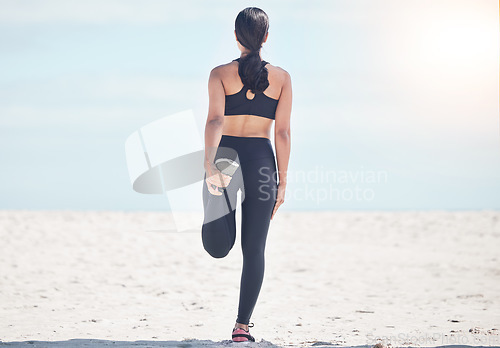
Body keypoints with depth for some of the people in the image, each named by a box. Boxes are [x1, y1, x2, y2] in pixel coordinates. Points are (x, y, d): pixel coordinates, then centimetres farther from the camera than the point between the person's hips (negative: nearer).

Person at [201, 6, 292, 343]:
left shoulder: (221, 73, 2)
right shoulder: (281, 77, 5)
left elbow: (215, 119, -12)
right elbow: (283, 132, 3)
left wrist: (209, 164, -22)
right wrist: (283, 180, 7)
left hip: (226, 154, -2)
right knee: (254, 249, 5)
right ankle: (243, 325, 6)